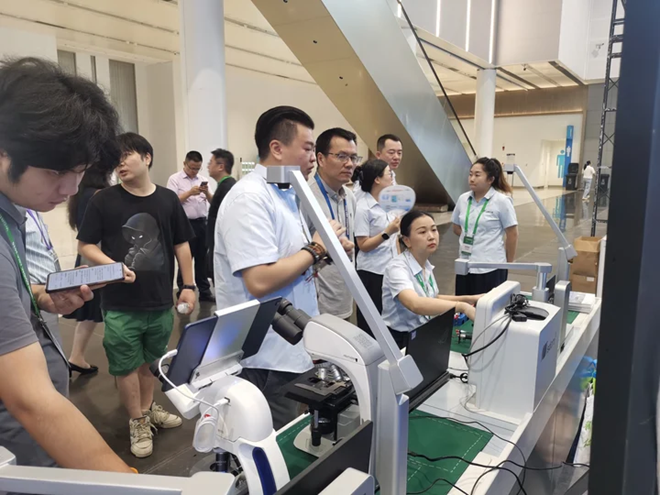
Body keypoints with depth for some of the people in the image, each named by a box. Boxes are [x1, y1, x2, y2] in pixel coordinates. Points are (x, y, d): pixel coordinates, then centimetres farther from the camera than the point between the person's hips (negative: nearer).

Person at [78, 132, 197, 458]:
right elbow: (85, 246, -3)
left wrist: (188, 287, 3)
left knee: (151, 360, 19)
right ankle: (138, 422, 27)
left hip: (161, 301, 2)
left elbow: (181, 245, 6)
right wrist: (113, 266, -20)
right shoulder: (103, 200, -6)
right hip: (120, 305, -2)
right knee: (126, 366, 8)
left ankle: (147, 408, 41)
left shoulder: (168, 199, 0)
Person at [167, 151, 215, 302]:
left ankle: (204, 291, 22)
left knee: (202, 258, 12)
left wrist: (207, 192, -12)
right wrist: (190, 192, -18)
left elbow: (213, 201, 8)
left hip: (202, 223, 5)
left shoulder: (202, 179, 12)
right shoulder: (175, 179, -2)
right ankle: (182, 293, 16)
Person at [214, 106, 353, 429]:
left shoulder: (285, 195, 10)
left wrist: (325, 251, -2)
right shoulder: (249, 198, -20)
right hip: (267, 357, -9)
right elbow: (260, 281, -29)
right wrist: (316, 249, -17)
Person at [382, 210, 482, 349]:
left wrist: (468, 299, 5)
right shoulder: (397, 268, -21)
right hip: (400, 341, -7)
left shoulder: (426, 265, 4)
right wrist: (462, 307, -45)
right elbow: (415, 304, -39)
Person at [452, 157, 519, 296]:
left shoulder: (502, 201, -8)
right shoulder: (463, 199, 5)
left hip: (491, 267, -5)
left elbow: (512, 235, -4)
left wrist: (508, 264, 2)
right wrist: (470, 238, 8)